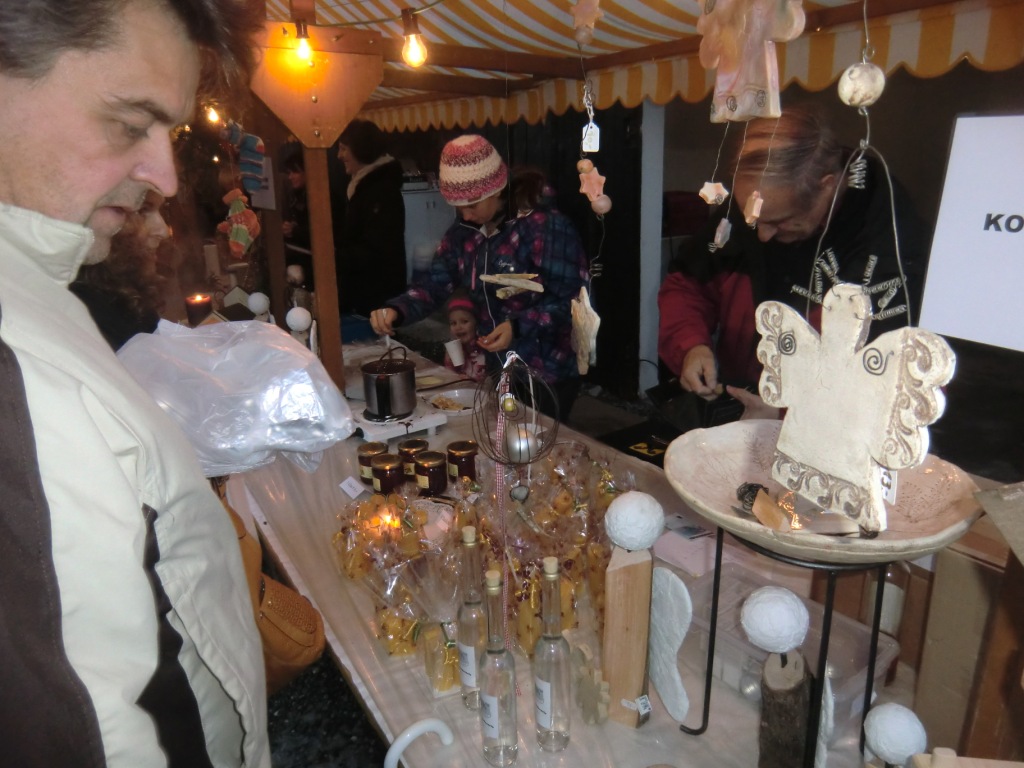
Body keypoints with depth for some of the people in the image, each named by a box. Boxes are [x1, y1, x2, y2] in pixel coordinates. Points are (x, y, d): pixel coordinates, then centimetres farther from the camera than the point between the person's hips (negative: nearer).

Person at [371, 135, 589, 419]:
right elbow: (434, 283, -1)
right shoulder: (463, 232, 4)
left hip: (547, 374, -6)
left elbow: (573, 300, -19)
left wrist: (519, 327, -28)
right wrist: (396, 310, -19)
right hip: (495, 370, 6)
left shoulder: (546, 227, -17)